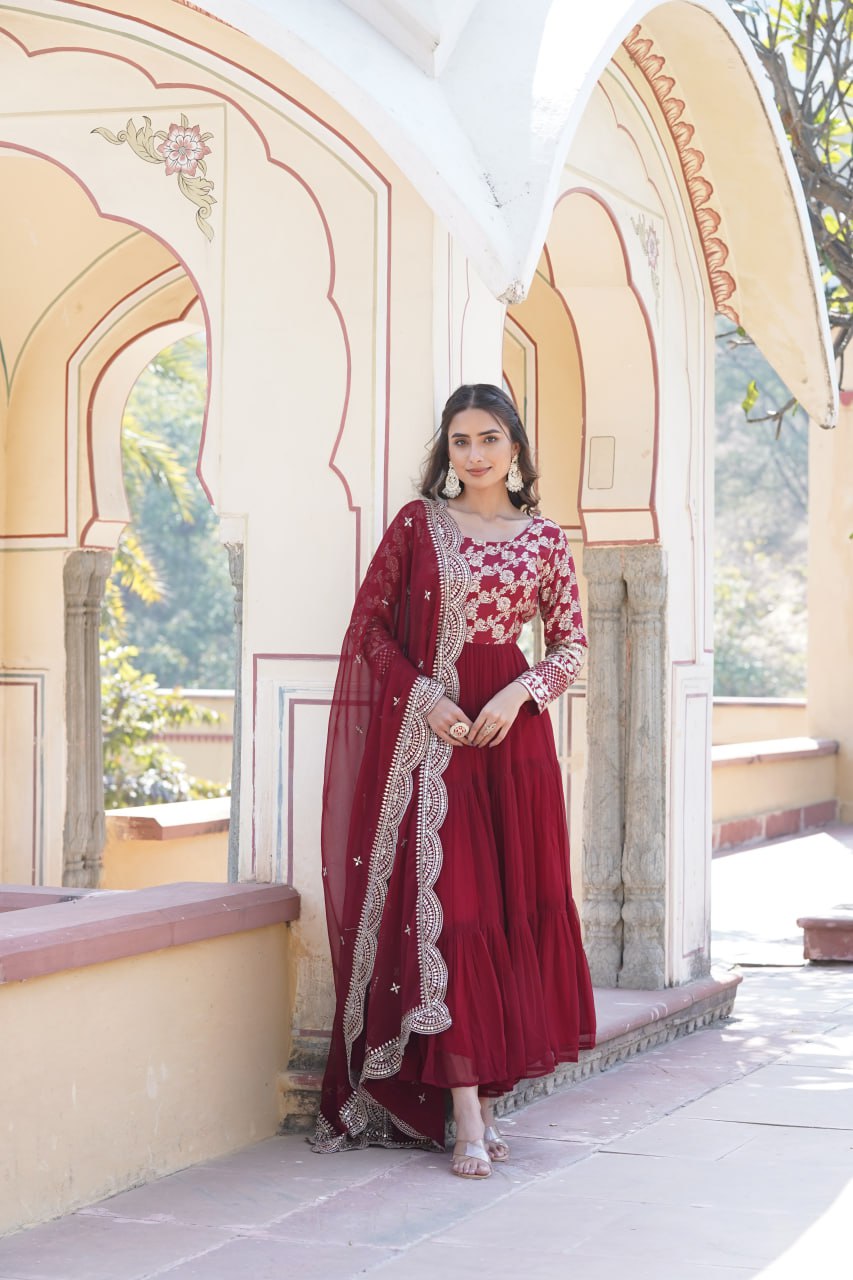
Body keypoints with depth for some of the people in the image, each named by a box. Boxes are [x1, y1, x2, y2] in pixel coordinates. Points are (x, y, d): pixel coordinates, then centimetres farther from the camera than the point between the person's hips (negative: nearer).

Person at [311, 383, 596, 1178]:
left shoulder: (545, 539, 9)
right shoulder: (418, 523, 3)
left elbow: (571, 643, 9)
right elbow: (369, 623, 1)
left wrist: (518, 694, -8)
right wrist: (427, 699, -11)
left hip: (511, 731, 3)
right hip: (429, 730, -3)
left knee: (513, 906, 3)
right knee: (447, 904, -8)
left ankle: (483, 1089, 14)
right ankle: (466, 1118, -9)